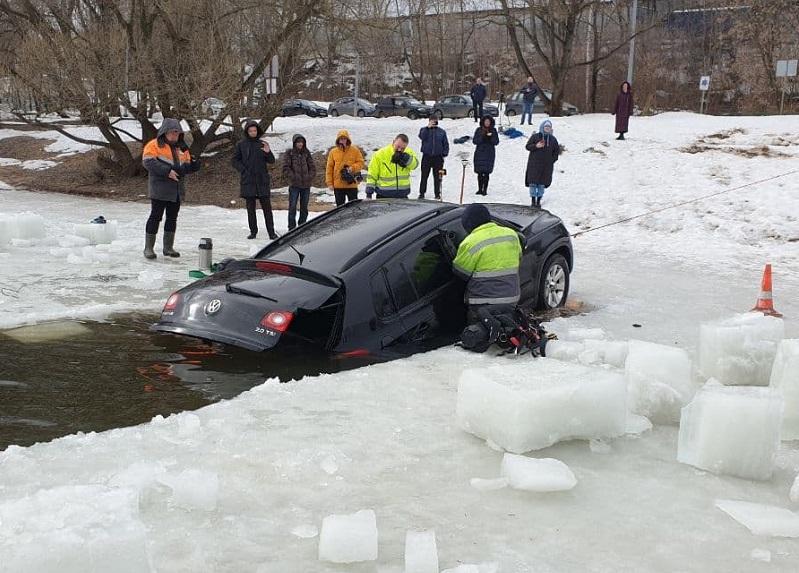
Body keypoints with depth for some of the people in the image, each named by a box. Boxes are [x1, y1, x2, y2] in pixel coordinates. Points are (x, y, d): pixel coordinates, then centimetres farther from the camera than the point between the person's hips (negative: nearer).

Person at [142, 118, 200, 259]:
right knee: (156, 216, -4)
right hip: (160, 189, -6)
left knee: (172, 218, 10)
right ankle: (149, 247, 3)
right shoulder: (154, 145, -3)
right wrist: (167, 171, -23)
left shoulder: (182, 148, 17)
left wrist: (194, 165, -4)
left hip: (177, 190, 6)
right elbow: (148, 162, -16)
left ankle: (168, 247, 19)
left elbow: (186, 166, 20)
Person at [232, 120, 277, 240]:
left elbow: (271, 161, 7)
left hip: (262, 180, 1)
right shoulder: (241, 145, 3)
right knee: (250, 208, 4)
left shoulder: (262, 144, 8)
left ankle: (271, 232, -1)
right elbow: (235, 161, 5)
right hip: (248, 181, -1)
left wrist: (268, 152, -13)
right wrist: (243, 170, -8)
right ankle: (253, 231, 10)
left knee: (267, 207, -2)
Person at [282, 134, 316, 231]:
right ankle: (292, 228, 0)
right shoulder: (289, 154, 1)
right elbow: (286, 168, -6)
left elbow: (312, 167, 9)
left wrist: (309, 177, -5)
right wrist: (293, 178, -13)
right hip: (294, 185, -3)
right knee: (292, 207, -5)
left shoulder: (307, 153, 10)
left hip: (306, 185, 3)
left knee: (304, 208, 10)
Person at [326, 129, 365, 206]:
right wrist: (329, 183, -2)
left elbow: (361, 163, 2)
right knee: (340, 206, 9)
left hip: (352, 184, -1)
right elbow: (329, 168, 4)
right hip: (338, 185, 1)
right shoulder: (333, 152, 4)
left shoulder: (355, 150, 1)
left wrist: (352, 168, -17)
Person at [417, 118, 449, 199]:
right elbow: (422, 136, -15)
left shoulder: (442, 132, 11)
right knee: (424, 175, -1)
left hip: (438, 157, 1)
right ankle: (422, 193, 6)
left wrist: (445, 153, -1)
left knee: (437, 176, 3)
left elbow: (446, 143, 12)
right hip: (427, 156, -1)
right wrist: (428, 127, -19)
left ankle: (437, 193, 11)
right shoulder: (424, 130, 7)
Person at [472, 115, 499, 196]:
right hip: (480, 153, 1)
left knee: (486, 173, -5)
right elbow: (474, 141, -1)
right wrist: (482, 137, -15)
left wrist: (491, 137, -16)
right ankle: (480, 189, 12)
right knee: (480, 173, 2)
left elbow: (496, 142, 1)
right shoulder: (479, 130, 5)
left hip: (489, 154, -1)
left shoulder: (493, 131, 6)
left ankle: (485, 190, -1)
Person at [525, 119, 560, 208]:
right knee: (533, 182, -4)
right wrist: (536, 146, -19)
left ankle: (538, 201, 11)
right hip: (534, 164, -2)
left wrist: (552, 160, 4)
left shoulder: (553, 139, 8)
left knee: (542, 183, 3)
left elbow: (556, 151, 15)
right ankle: (533, 200, 6)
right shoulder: (535, 137, -2)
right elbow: (528, 146, -1)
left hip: (547, 165, 2)